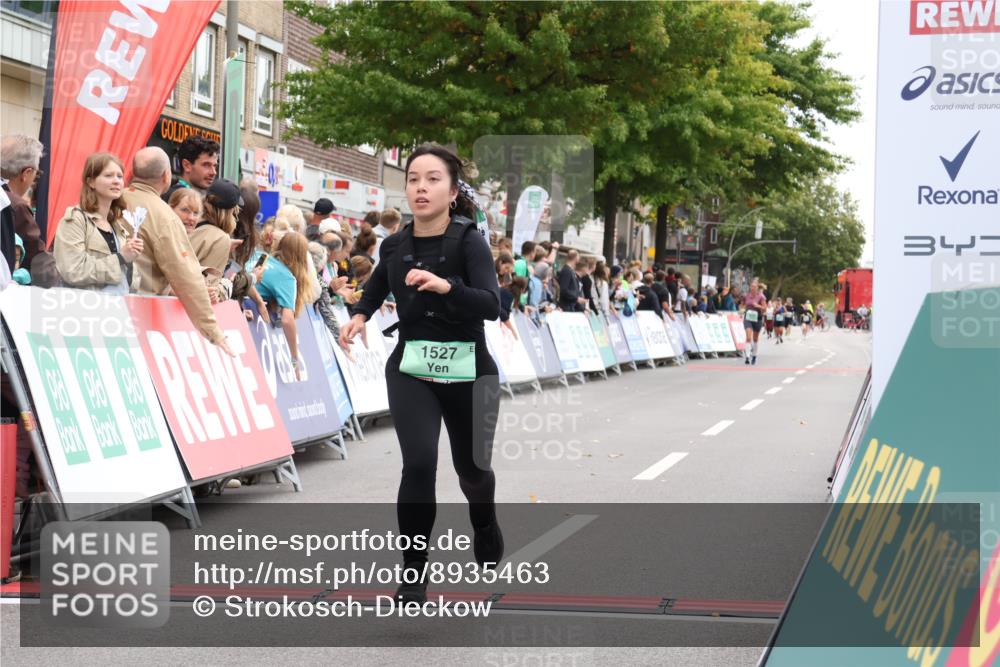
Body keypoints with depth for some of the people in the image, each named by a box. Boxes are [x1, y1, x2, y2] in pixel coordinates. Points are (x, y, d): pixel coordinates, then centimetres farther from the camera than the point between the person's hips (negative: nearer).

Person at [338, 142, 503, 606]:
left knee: (472, 468, 15)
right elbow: (376, 286, 22)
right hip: (411, 371, 2)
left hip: (468, 372, -1)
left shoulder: (469, 241, -15)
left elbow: (491, 306, -29)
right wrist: (359, 317, 4)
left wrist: (446, 286, -44)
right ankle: (413, 574, -6)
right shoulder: (395, 247, -2)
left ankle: (485, 525, 51)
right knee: (419, 464, -18)